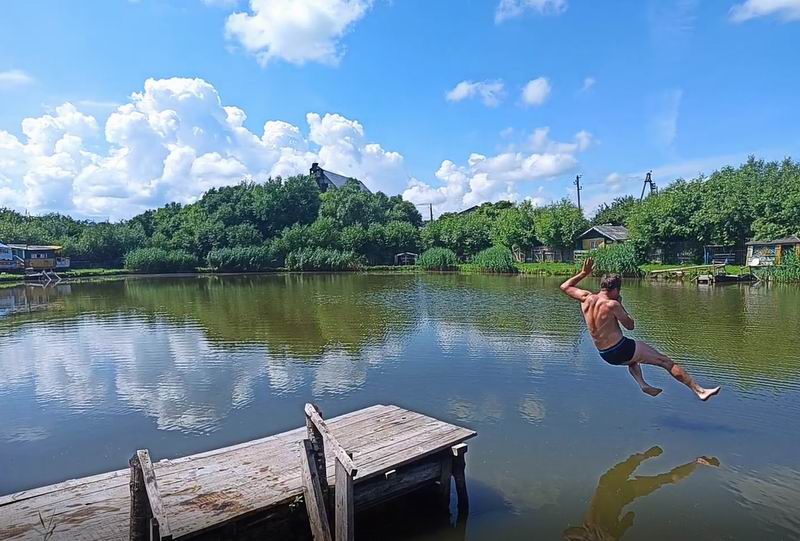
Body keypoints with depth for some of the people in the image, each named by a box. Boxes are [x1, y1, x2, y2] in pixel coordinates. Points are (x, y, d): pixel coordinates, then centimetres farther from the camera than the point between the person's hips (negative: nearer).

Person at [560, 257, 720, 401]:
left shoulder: (587, 298, -2)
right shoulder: (612, 305, -18)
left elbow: (565, 286, 11)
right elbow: (630, 325, -5)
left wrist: (584, 273, 15)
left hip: (605, 356, 7)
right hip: (621, 349, -7)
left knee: (632, 358, 41)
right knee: (667, 362, 6)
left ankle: (643, 384, 27)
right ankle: (699, 391, 9)